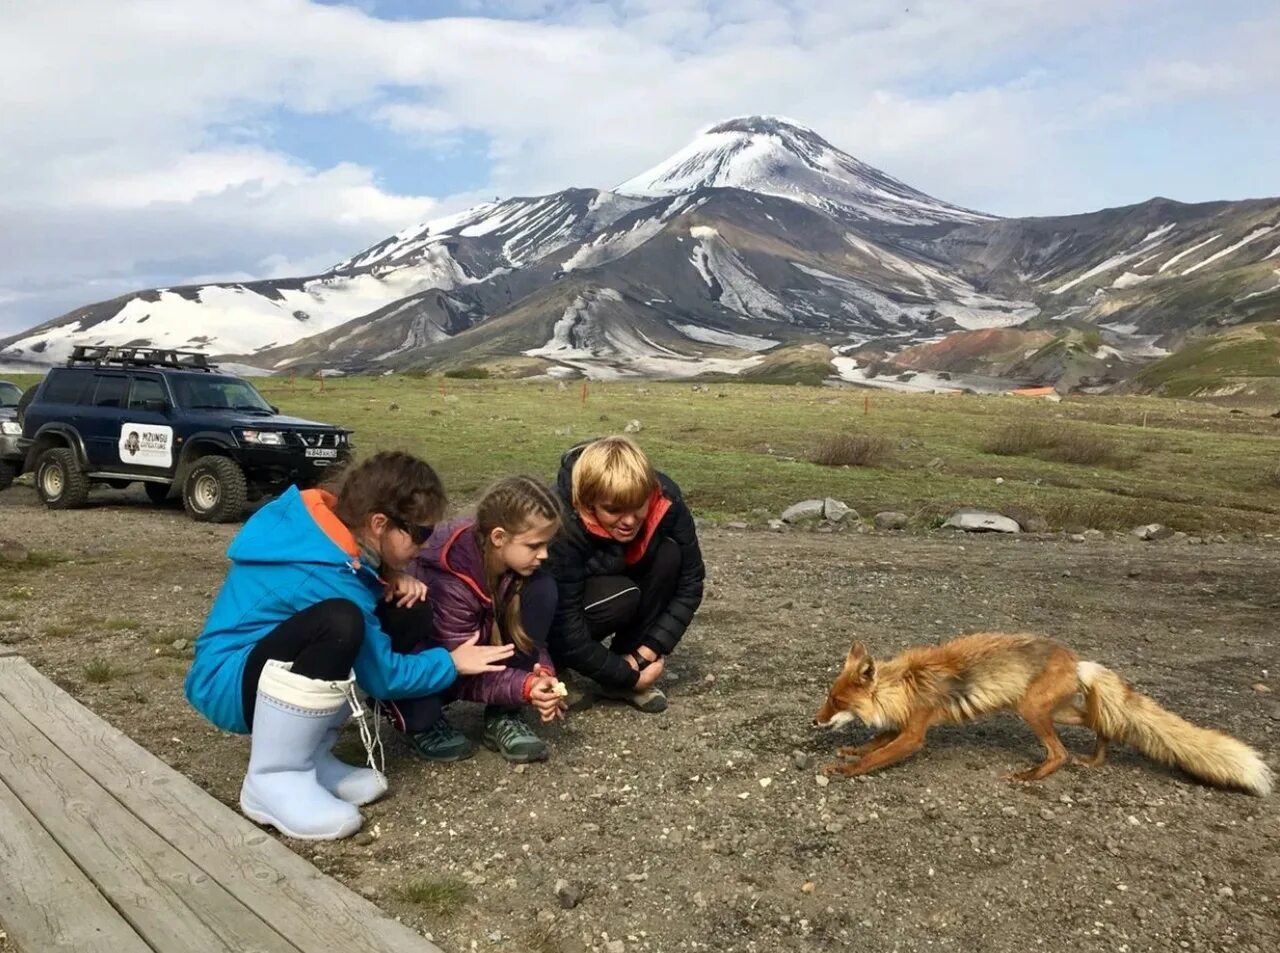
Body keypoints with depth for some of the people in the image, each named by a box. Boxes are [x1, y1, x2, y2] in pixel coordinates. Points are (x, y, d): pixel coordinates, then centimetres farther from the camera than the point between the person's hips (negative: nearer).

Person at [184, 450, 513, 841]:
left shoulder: (321, 522, -4)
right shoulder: (325, 576, -27)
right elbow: (381, 675, -16)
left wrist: (388, 576, -2)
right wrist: (452, 663, -1)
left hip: (270, 664, 10)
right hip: (226, 682, -10)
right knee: (340, 623, -34)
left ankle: (308, 753, 3)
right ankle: (273, 779, -19)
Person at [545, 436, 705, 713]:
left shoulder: (665, 500, -26)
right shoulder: (562, 527, -37)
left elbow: (690, 580, -17)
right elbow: (567, 630, -33)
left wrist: (648, 651, -23)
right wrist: (630, 676, -24)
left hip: (618, 575, 5)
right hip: (555, 606, -4)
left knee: (670, 555, -24)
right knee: (621, 598, -34)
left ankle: (626, 663, -11)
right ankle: (552, 659, -6)